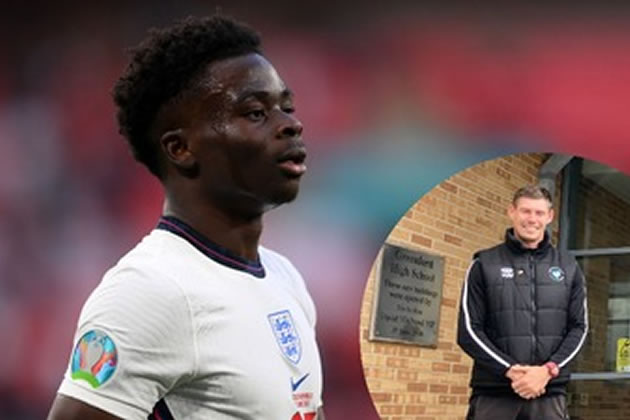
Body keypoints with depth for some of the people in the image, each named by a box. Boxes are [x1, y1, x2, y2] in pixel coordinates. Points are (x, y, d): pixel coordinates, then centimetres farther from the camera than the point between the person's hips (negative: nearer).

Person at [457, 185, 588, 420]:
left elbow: (579, 327, 9)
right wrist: (511, 371, -12)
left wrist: (548, 370, -8)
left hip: (549, 394, 2)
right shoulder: (484, 265, 6)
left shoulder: (568, 268, 13)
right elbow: (469, 330, 1)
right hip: (493, 393, -2)